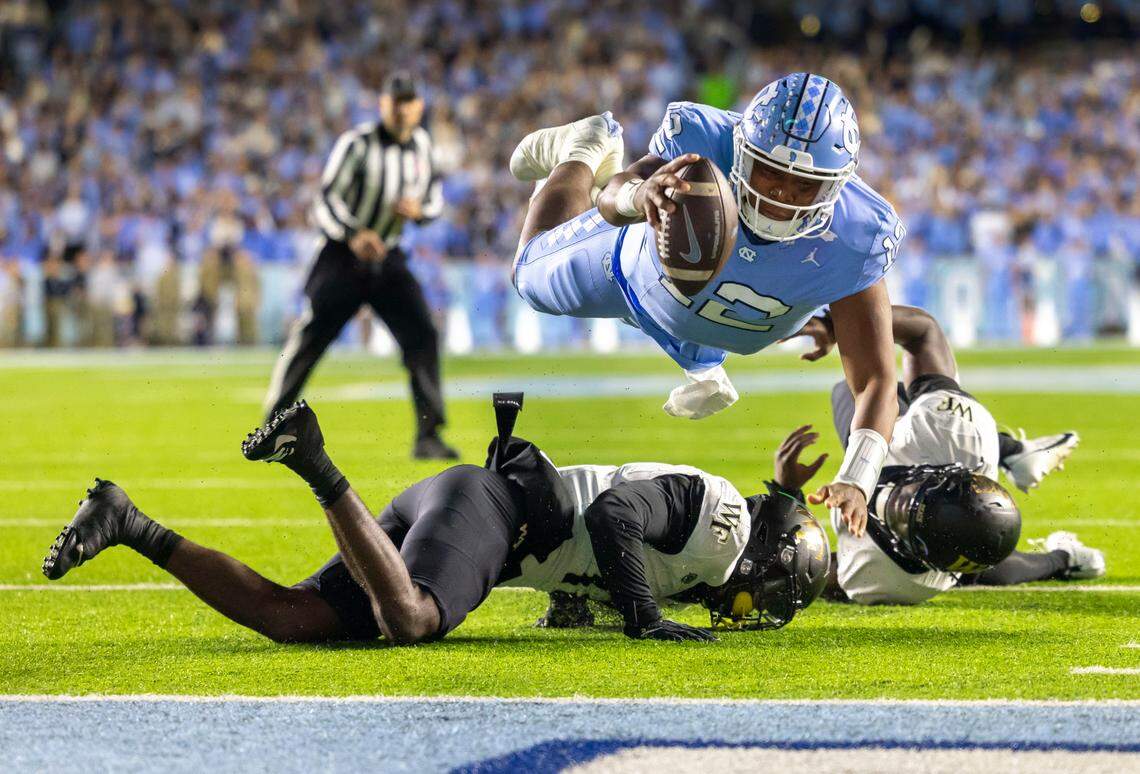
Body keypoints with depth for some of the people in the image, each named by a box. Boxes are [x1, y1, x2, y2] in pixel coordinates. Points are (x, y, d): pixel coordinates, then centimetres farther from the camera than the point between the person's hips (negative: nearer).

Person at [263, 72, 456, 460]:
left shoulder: (421, 145, 3)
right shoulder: (357, 144, -15)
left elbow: (435, 196, 14)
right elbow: (326, 199, -18)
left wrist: (420, 209, -11)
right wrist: (354, 235, -34)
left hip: (388, 258, 4)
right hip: (342, 256, -4)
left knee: (422, 337, -9)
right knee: (310, 339, -1)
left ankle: (428, 436, -7)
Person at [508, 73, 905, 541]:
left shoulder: (853, 240, -45)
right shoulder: (704, 145, -45)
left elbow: (875, 380, -44)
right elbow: (610, 202, -52)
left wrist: (855, 481, -61)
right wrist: (638, 193, -78)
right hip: (646, 273, -1)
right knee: (534, 276, 27)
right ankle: (583, 154, 48)